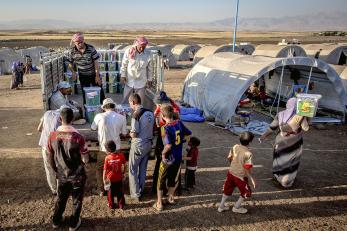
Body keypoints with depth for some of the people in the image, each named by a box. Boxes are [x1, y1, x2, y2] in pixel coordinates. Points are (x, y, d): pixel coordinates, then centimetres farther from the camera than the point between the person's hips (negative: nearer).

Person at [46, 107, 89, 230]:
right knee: (77, 200, 18)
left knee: (61, 198, 26)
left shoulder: (52, 136, -12)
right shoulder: (78, 137, -25)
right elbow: (85, 160, -18)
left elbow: (50, 158, 0)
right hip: (77, 176, -4)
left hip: (62, 175, 4)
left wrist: (56, 170, 16)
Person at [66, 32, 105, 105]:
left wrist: (97, 76, -14)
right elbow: (70, 63, 3)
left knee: (99, 91, 7)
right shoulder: (72, 51, -11)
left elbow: (96, 62, -14)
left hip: (94, 74, -1)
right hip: (83, 76, 1)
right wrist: (73, 73, -10)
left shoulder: (91, 48, -17)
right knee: (85, 94, 9)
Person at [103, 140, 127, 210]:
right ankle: (121, 205, 25)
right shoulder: (121, 155, -14)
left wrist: (104, 179, -3)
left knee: (110, 193, 17)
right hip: (119, 178, 2)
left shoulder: (107, 158, -19)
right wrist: (124, 173, 15)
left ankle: (111, 205, 29)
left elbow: (105, 170, -14)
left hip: (110, 179, -1)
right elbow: (124, 165, -2)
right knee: (120, 192, 17)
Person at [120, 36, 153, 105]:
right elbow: (124, 64, 1)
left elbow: (150, 68, 1)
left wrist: (149, 80, 5)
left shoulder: (148, 54, -10)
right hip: (129, 81, 0)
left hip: (141, 83, 0)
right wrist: (123, 75, -1)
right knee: (125, 102, 9)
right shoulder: (128, 51, -11)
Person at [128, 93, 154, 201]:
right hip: (148, 144, 7)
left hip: (138, 145, -7)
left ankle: (135, 194, 15)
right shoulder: (150, 112, 0)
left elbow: (134, 134, -20)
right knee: (143, 169, 19)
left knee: (133, 170, 8)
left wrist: (129, 133, 1)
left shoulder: (136, 114, -21)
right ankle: (141, 191, 31)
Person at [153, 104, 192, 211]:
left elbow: (168, 145, -34)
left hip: (168, 159, -5)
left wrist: (163, 153, -16)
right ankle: (171, 198, 40)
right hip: (178, 158, 5)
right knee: (172, 179, 24)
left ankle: (159, 204, 20)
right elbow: (189, 133, 9)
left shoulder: (165, 128, -24)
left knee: (161, 181, 12)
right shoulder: (179, 123, -6)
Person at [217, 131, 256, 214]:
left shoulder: (235, 147, -7)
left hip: (231, 172, 6)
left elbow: (229, 158, 5)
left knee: (227, 190, 24)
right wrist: (251, 178, -12)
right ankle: (236, 207, 28)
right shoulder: (248, 153, -25)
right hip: (240, 176, -6)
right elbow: (247, 168, -24)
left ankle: (221, 206, 35)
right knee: (246, 192, 19)